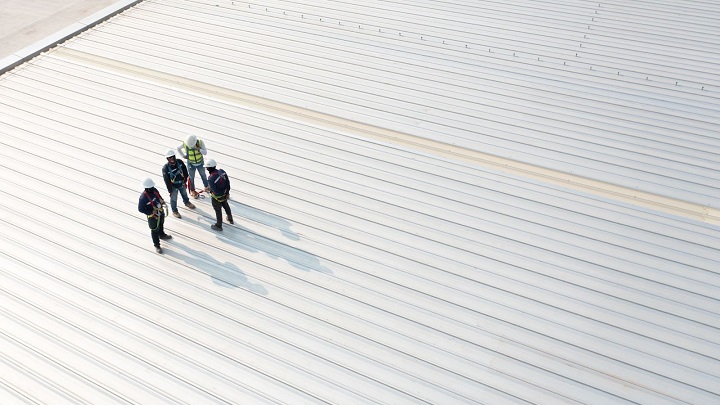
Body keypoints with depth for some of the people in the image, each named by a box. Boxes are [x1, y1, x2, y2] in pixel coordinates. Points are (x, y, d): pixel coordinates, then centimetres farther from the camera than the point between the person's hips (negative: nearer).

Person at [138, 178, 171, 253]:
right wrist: (151, 212, -27)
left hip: (160, 212, 7)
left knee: (161, 224, 32)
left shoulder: (154, 190, -14)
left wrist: (162, 201, -10)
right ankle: (157, 246, 30)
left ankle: (162, 235, 62)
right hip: (153, 216, -7)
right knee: (155, 230, 11)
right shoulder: (143, 197, -34)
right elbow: (140, 209, -25)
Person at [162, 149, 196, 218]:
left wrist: (185, 179, 6)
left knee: (184, 194, 31)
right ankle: (174, 211, 38)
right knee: (173, 199, 15)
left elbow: (185, 171, -1)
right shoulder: (165, 168, -30)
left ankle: (187, 202, 62)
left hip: (182, 184, 5)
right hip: (173, 186, -5)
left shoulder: (180, 162, -19)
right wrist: (170, 190, -16)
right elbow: (167, 181, -22)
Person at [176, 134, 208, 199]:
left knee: (203, 175, 22)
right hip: (191, 164, -1)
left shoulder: (200, 143, -25)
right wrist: (183, 155, -8)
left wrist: (199, 149, -41)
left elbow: (205, 152, -25)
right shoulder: (184, 144, -25)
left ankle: (206, 187, 46)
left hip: (200, 163, 1)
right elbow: (178, 148, -3)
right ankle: (192, 191, 36)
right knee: (191, 178, 15)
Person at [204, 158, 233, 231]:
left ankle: (218, 226, 40)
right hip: (224, 195, 6)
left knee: (218, 211, 17)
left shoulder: (210, 179, -34)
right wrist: (227, 193, 3)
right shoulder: (222, 172, -17)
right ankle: (230, 219, 56)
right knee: (226, 206, 31)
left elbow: (215, 191, -29)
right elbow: (228, 182, -8)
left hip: (217, 197, -6)